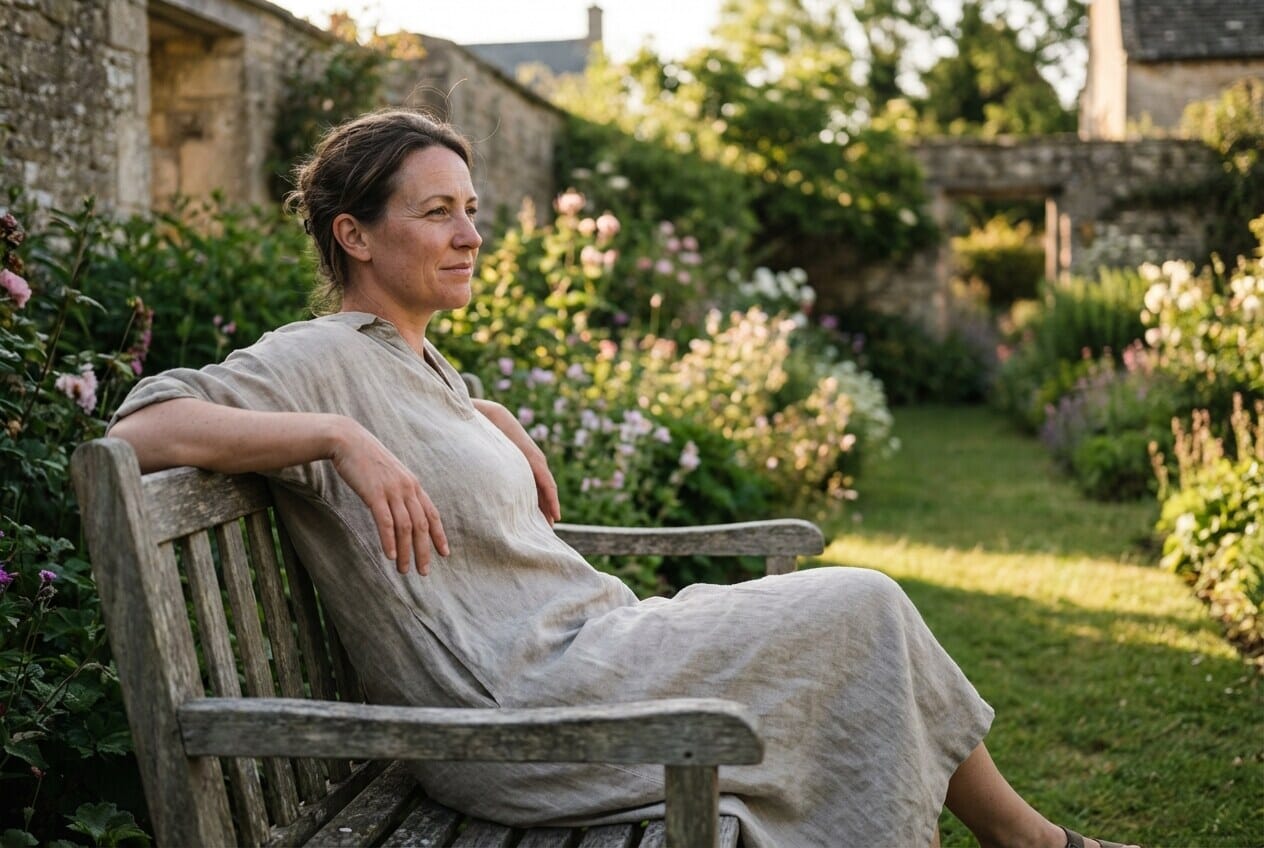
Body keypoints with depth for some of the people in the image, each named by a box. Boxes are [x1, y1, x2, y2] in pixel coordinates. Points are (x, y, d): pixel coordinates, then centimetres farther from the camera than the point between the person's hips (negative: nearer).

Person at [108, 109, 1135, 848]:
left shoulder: (416, 361, 16)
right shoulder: (320, 357, -11)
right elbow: (143, 427, -23)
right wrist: (341, 436, -31)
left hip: (583, 654, 10)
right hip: (526, 705, -10)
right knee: (861, 606, -6)